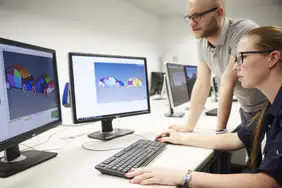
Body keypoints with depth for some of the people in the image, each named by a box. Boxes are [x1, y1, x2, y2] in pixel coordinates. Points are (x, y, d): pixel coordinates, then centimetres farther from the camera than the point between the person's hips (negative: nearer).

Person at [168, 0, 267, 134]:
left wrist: (220, 131, -23)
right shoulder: (202, 42, -5)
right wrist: (188, 127, -4)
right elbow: (202, 84, -4)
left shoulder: (244, 31, -27)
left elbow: (227, 84, -28)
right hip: (247, 110, 6)